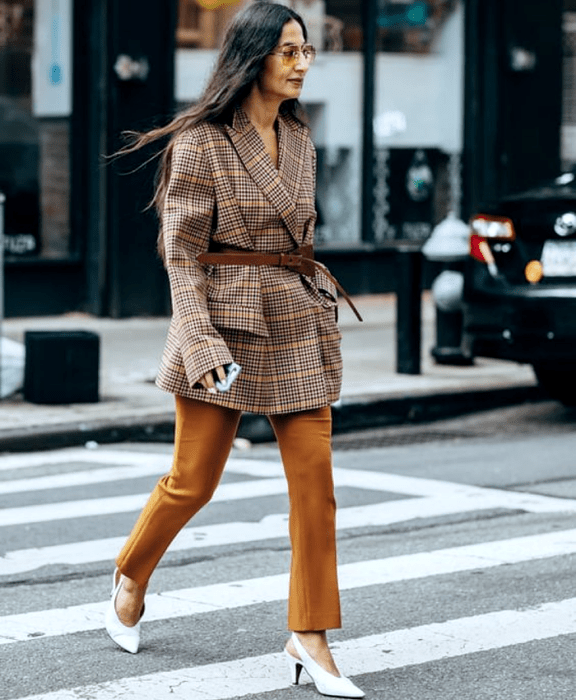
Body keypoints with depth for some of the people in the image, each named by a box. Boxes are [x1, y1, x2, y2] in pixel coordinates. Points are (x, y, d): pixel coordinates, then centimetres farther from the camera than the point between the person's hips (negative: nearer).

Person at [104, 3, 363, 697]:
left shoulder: (299, 142, 10)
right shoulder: (202, 142, -8)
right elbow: (182, 252, -11)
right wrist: (201, 344, -19)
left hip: (298, 323, 6)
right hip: (225, 313, -5)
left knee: (314, 478, -2)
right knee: (193, 480, 4)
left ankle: (309, 638, 3)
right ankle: (130, 580, 32)